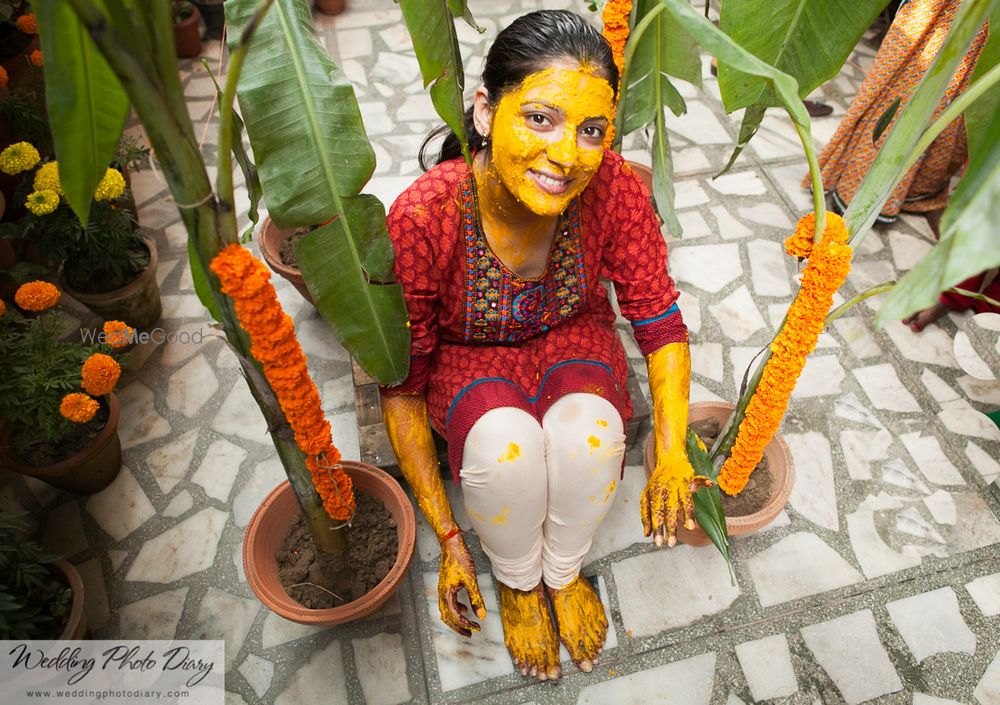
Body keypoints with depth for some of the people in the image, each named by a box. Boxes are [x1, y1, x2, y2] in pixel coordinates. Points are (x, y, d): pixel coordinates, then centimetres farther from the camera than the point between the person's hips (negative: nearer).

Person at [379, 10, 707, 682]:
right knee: (504, 443, -34)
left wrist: (671, 452, -29)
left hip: (572, 339, 2)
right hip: (469, 358, -1)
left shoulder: (613, 187, -24)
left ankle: (564, 573, 4)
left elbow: (661, 322, -12)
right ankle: (517, 583, 2)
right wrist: (449, 539, -17)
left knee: (590, 430, -31)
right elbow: (401, 386, -20)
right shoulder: (421, 219, -30)